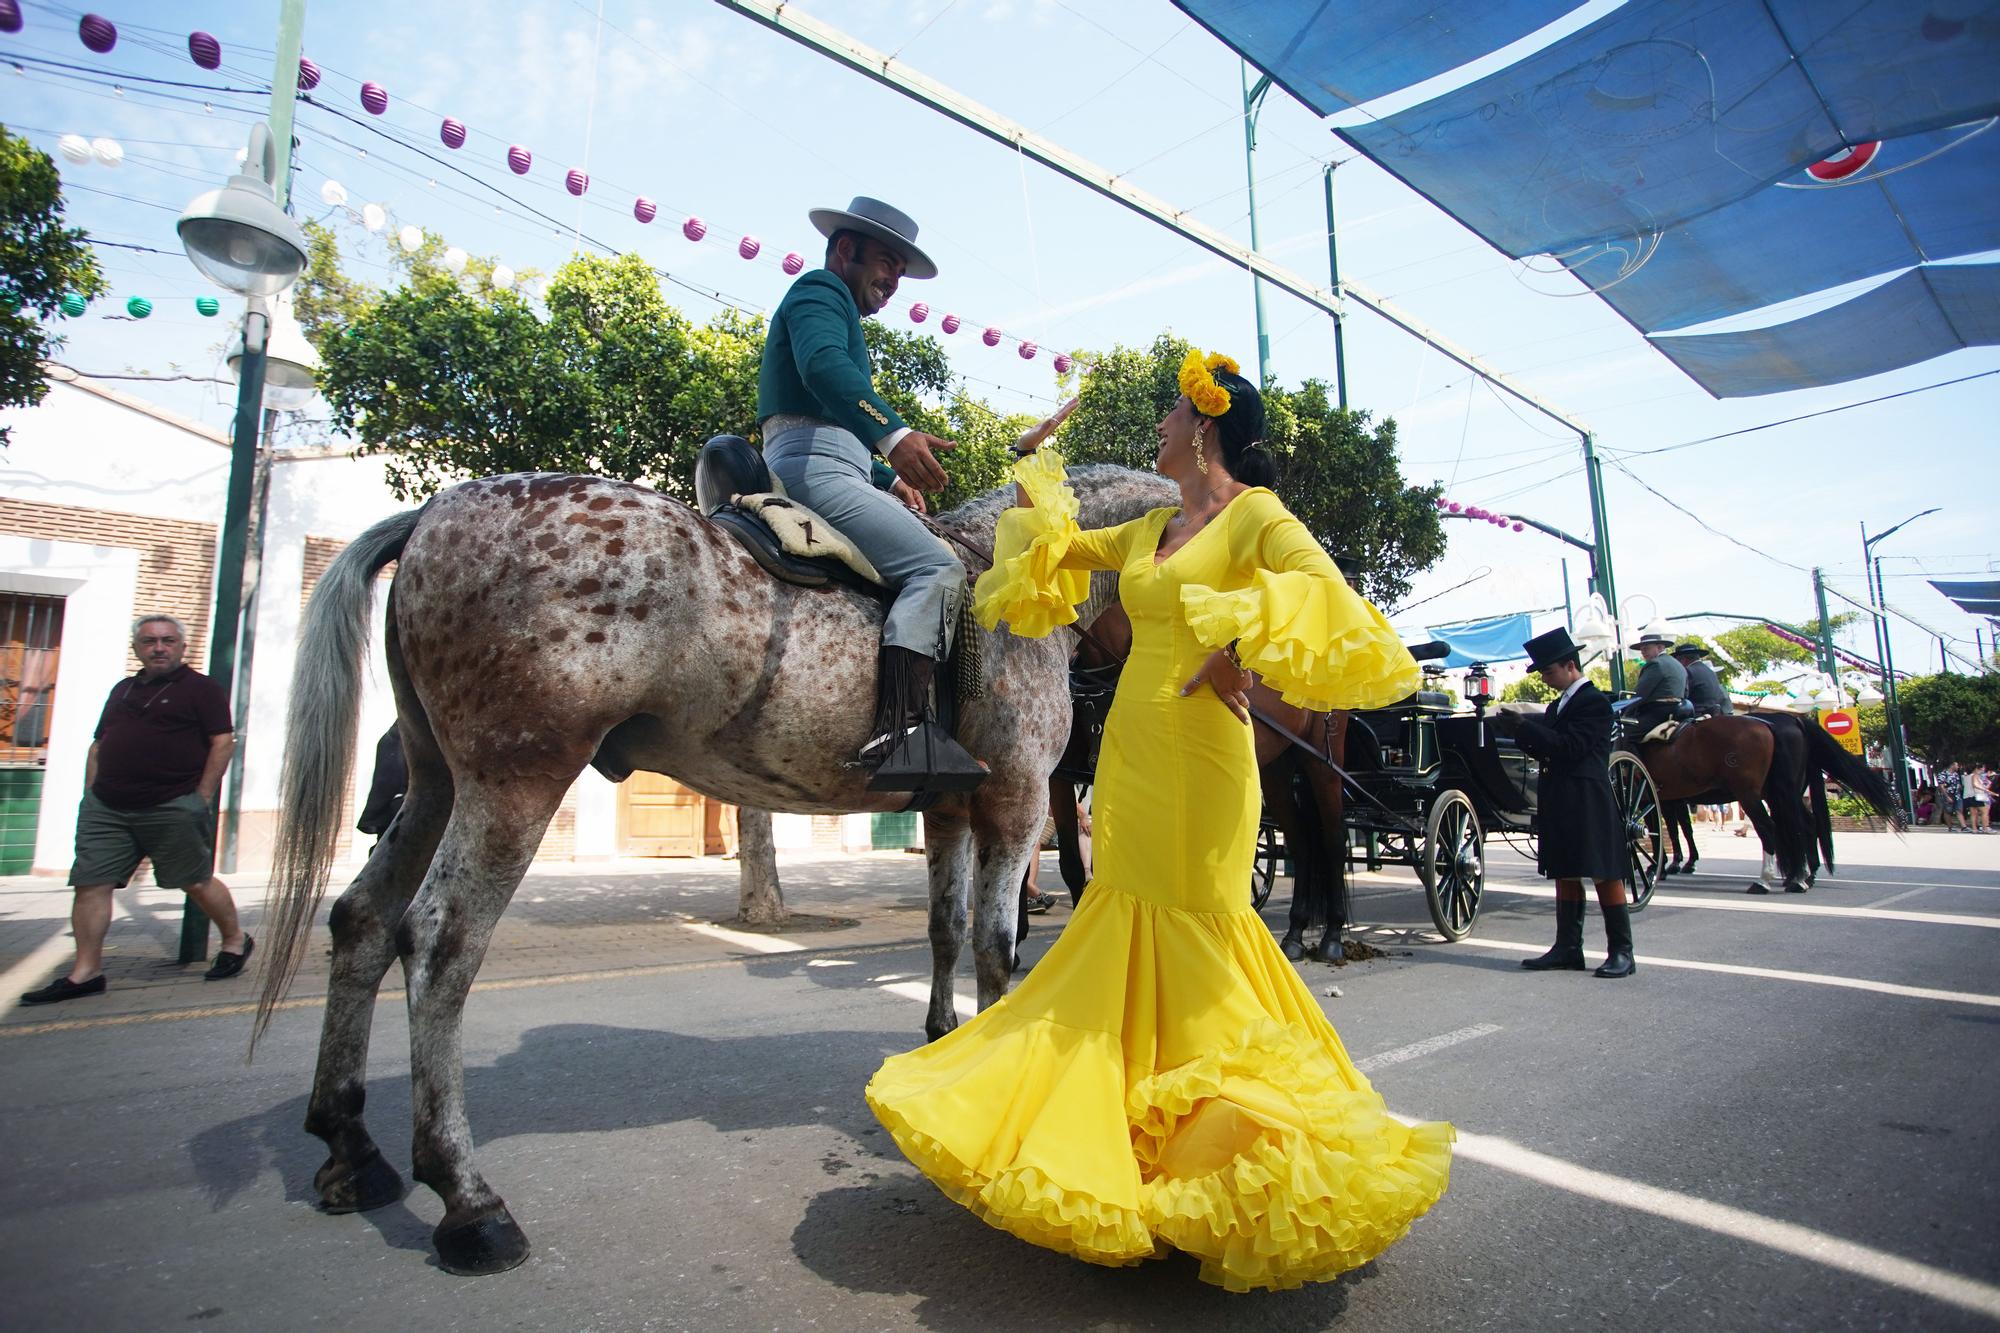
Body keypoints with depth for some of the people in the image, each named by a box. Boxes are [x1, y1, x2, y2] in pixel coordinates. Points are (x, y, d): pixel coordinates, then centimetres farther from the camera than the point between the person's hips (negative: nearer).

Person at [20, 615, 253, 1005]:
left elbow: (222, 743, -9)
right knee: (90, 884, 2)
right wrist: (91, 793, 10)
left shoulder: (201, 689, -3)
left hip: (171, 808, -6)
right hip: (105, 808, 7)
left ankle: (236, 941, 19)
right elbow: (98, 746, 22)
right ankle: (85, 973, 9)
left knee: (197, 882, 1)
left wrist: (201, 800, -12)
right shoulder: (123, 690, 18)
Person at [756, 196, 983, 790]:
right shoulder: (819, 290, 3)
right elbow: (822, 366, -21)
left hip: (820, 471, 11)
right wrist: (894, 435, -35)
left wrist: (890, 479, 24)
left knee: (937, 566, 14)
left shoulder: (841, 317, 35)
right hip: (815, 468, -11)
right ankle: (898, 731, -34)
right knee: (939, 567, -21)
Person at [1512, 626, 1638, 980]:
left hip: (1588, 803, -9)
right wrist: (1523, 734, -1)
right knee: (1564, 874, 9)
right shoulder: (1559, 705, 19)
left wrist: (1523, 724, -19)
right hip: (1560, 802, 9)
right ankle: (1568, 948, 14)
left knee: (1605, 874, -2)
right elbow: (1547, 749, 17)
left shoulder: (1594, 701, -9)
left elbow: (1569, 747, -19)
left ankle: (1621, 951, 6)